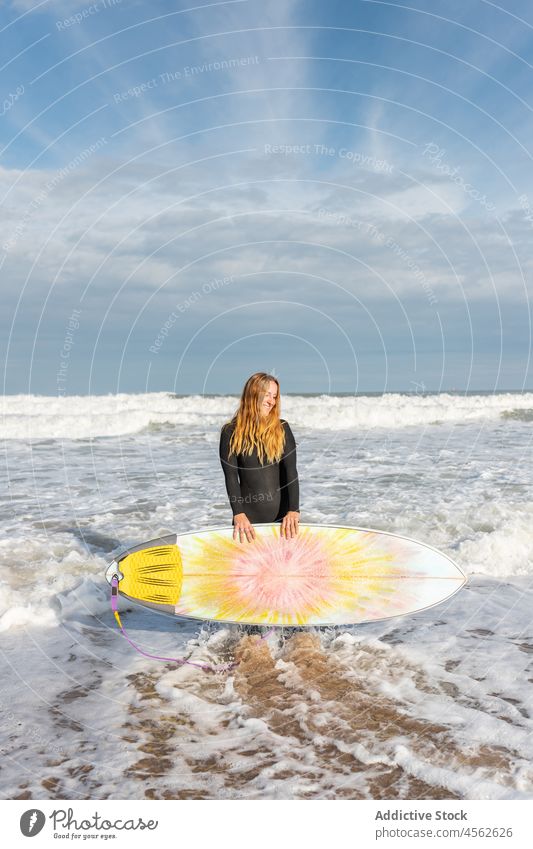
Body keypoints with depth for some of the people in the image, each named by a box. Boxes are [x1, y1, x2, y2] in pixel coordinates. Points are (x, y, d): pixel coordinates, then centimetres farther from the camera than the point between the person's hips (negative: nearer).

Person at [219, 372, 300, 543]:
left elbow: (291, 471, -5)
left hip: (282, 512, 1)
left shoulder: (282, 429, 3)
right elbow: (230, 476, -6)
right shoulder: (231, 432, -1)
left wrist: (293, 510, -18)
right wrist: (238, 514, -19)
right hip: (248, 514, -1)